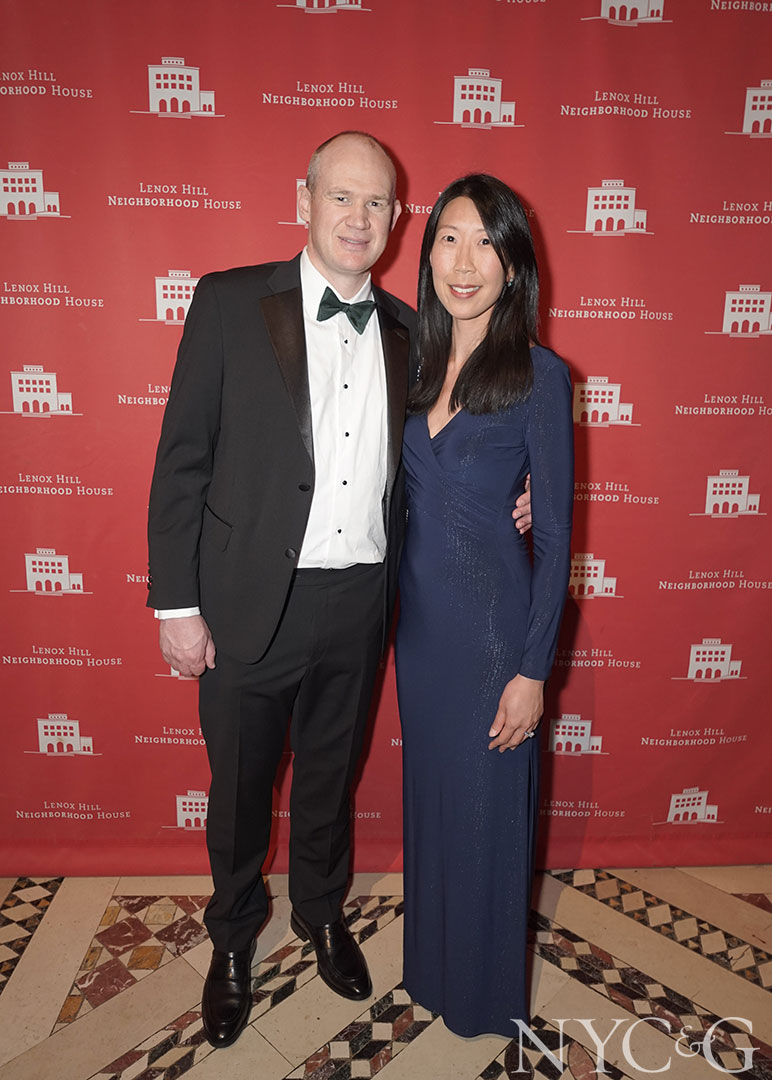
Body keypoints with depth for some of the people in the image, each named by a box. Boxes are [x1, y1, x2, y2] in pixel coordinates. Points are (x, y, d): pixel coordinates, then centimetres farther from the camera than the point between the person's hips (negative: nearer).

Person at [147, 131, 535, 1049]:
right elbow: (182, 461, -6)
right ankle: (233, 937, 45)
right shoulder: (230, 302, -4)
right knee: (239, 783, 16)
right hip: (250, 602, -2)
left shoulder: (406, 332, 6)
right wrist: (176, 602, -9)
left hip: (359, 603, 3)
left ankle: (321, 912, 50)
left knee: (330, 773, 22)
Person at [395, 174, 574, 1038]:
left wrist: (533, 669, -13)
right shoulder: (417, 361, 5)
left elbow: (554, 533, -11)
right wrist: (393, 603, 5)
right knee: (427, 789, 20)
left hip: (491, 613, -5)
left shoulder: (538, 375, -11)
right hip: (417, 607, 6)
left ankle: (483, 991, 39)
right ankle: (430, 960, 46)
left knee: (483, 803, 11)